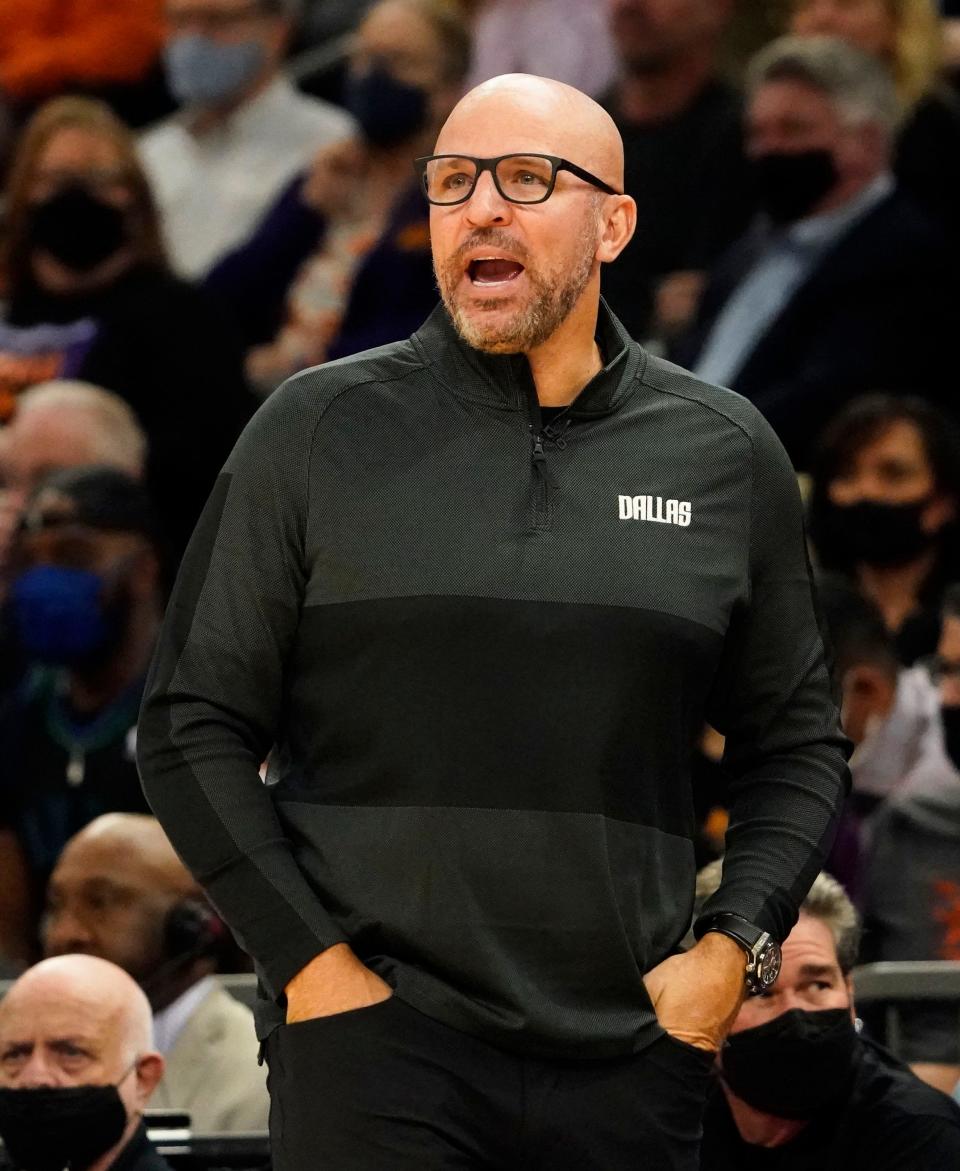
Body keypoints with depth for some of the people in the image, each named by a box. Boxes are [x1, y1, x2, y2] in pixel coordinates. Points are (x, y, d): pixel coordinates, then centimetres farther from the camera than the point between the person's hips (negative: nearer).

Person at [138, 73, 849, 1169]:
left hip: (626, 1063, 2)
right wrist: (310, 960, -6)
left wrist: (732, 947, 2)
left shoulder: (724, 453, 8)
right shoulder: (318, 430, 3)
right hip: (370, 1034, -2)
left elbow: (795, 741, 16)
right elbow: (192, 726, 4)